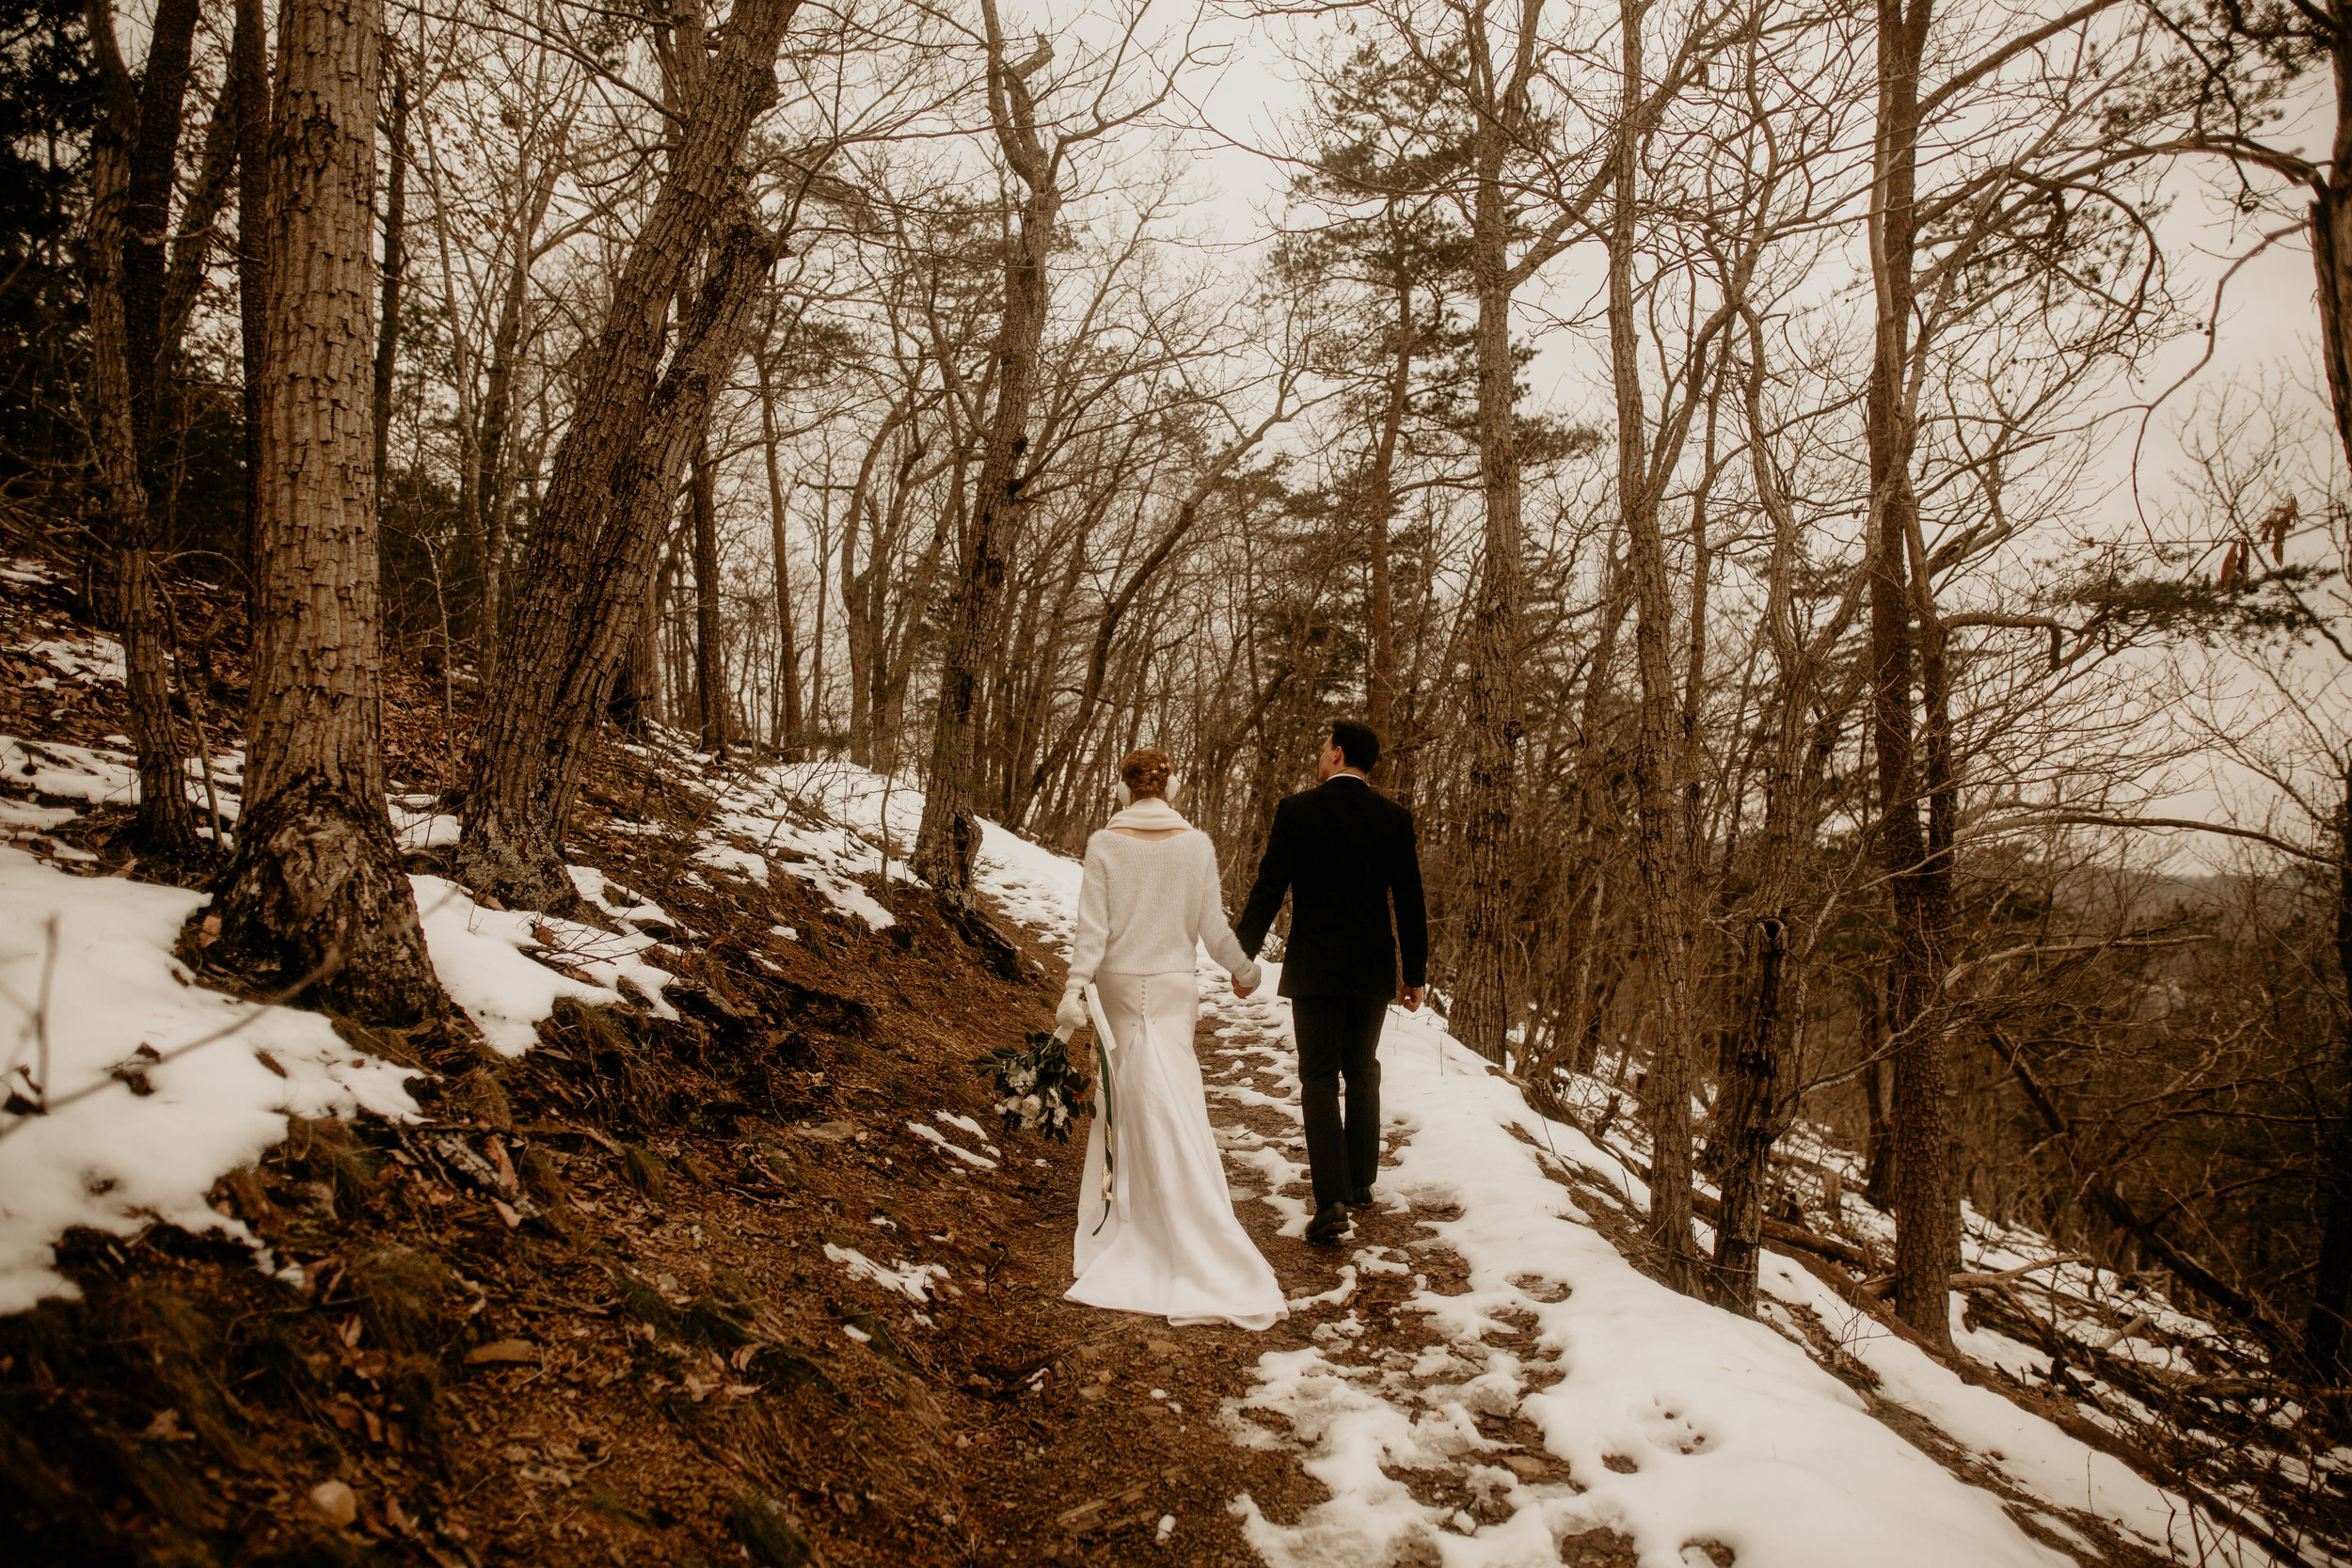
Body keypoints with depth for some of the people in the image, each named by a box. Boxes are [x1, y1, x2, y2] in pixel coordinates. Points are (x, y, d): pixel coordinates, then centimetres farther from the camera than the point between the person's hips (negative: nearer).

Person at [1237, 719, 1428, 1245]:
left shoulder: (1297, 810, -7)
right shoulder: (1394, 818, 1)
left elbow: (1268, 888, -7)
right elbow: (1410, 902, 3)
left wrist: (1244, 955, 1)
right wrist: (1415, 973, 11)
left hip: (1314, 966, -3)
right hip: (1373, 966, 3)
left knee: (1319, 1079, 0)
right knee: (1362, 1072, 19)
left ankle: (1331, 1200, -9)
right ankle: (1359, 1182, 28)